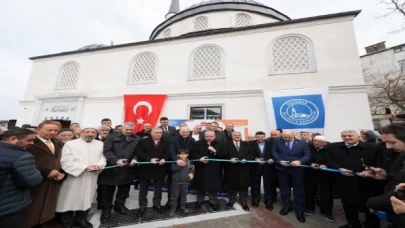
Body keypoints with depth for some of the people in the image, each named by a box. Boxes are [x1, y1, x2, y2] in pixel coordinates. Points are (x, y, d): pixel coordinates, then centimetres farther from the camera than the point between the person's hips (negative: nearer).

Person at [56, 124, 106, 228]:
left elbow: (103, 157, 3)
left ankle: (81, 219, 36)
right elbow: (66, 161, -11)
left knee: (87, 199, 16)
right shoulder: (70, 144, -4)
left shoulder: (100, 144, 6)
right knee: (70, 200, 7)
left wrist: (100, 165, -20)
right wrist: (85, 167, -21)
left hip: (91, 178, 4)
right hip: (73, 178, -3)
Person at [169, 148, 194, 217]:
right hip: (176, 181, -3)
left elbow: (191, 169, 9)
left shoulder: (188, 161, -2)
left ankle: (183, 206, 37)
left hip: (185, 181, 3)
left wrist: (191, 173, -9)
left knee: (184, 195, 18)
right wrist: (179, 165, -35)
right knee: (174, 195, 9)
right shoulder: (176, 161, -13)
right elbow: (173, 168, -24)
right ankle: (173, 208, 24)